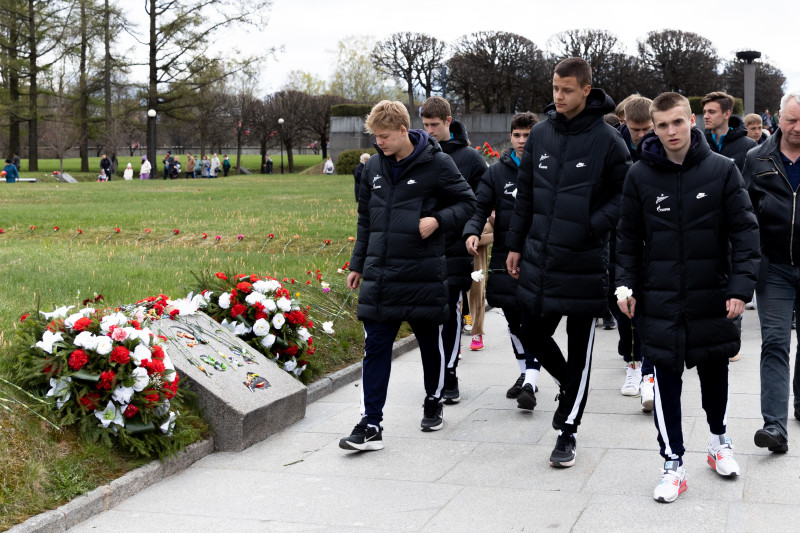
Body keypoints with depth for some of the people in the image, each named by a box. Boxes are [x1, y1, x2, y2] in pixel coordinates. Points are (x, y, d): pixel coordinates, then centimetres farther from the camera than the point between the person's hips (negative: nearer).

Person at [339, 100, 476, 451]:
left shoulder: (436, 164, -7)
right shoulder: (373, 166, 8)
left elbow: (468, 202, 0)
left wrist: (438, 219, -18)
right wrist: (357, 263, 17)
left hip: (423, 274, -3)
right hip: (379, 275, 4)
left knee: (430, 343, 13)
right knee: (375, 348, -2)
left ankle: (433, 404, 35)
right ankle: (371, 425, -1)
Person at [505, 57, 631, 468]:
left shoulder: (607, 140, -8)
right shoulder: (540, 133, 6)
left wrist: (593, 226, -21)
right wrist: (516, 244, 12)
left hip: (583, 263, -5)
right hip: (539, 259, 5)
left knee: (579, 351, 4)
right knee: (532, 334, 13)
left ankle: (568, 431, 15)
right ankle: (569, 384, 41)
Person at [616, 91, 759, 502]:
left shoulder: (722, 170, -4)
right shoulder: (640, 175, -1)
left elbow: (744, 230, -3)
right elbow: (628, 236, 6)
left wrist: (741, 285, -11)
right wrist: (626, 284, -2)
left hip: (712, 295, 0)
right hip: (660, 299, 0)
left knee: (714, 371, 16)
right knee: (667, 378, 2)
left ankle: (719, 440, 40)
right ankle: (673, 463, 13)